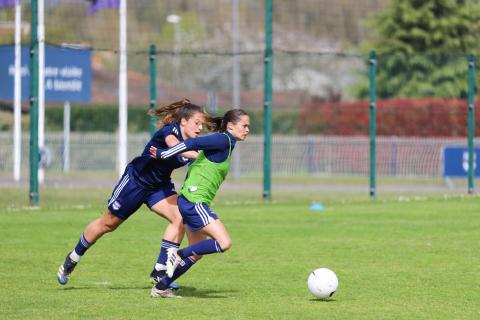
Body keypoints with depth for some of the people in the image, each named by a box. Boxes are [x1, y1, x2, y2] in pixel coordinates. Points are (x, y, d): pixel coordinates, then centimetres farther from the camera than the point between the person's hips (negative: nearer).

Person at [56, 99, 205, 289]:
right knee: (107, 224, 8)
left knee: (179, 217, -18)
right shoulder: (171, 130, -27)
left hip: (159, 186, 6)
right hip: (135, 180, -6)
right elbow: (174, 146, -49)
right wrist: (199, 155, -59)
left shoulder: (191, 143, -5)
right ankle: (72, 258, 31)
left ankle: (160, 271, -13)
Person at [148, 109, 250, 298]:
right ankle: (179, 254, -7)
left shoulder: (226, 142, 18)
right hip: (194, 201, -10)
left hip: (191, 202, 10)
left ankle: (160, 288, 18)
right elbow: (193, 144, -19)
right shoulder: (223, 140, -11)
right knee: (224, 243, -16)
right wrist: (163, 155, -17)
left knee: (197, 253, 14)